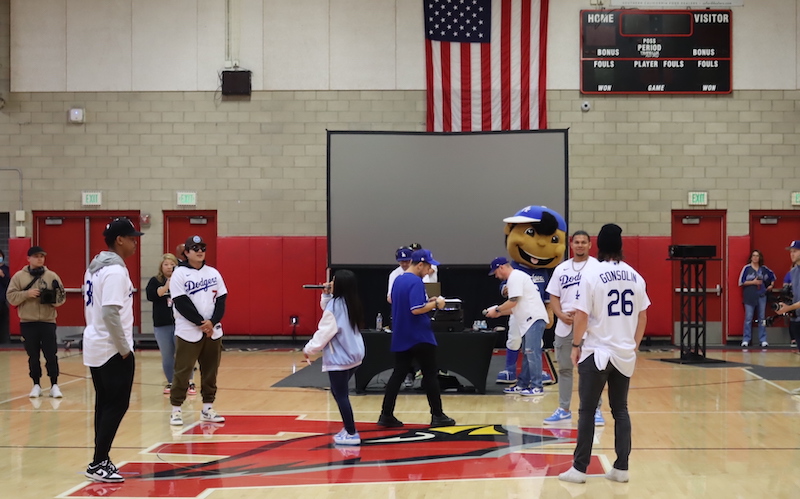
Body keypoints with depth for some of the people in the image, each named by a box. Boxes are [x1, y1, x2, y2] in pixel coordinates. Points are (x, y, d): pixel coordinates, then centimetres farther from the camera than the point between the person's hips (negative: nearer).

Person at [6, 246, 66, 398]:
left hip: (48, 322, 0)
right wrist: (26, 294, -17)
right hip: (27, 323, 0)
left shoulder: (52, 276, 2)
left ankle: (54, 385, 8)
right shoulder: (19, 276, 2)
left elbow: (62, 297, 2)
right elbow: (11, 297, -2)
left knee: (51, 355, 0)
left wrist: (54, 298, -19)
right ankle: (36, 385, 18)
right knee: (33, 356, 8)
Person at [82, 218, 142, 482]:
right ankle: (98, 464, -4)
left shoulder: (95, 267, 12)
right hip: (112, 350, -9)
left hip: (95, 346, 9)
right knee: (117, 405, -4)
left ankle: (101, 460, 17)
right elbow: (111, 313, -25)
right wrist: (125, 349, -17)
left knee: (105, 404, 13)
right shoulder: (115, 271, -18)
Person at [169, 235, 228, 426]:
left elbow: (221, 300, 4)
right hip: (188, 332, -4)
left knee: (210, 371, 8)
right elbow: (181, 303, -12)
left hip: (213, 330, 5)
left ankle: (207, 409, 17)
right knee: (182, 371, -3)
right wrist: (200, 323, -16)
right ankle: (176, 409, 5)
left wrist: (212, 322, -11)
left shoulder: (213, 273, 9)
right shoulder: (179, 274, -4)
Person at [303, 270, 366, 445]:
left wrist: (309, 349, -5)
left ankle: (352, 434, -2)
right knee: (339, 392, 20)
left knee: (341, 395, -3)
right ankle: (348, 428, 22)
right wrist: (326, 295, 11)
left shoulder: (335, 305, -15)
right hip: (354, 355, 9)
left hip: (339, 358, -9)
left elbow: (325, 331, -16)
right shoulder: (351, 304, 9)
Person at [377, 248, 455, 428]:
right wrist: (435, 304, -11)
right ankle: (437, 415, 10)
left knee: (398, 375, 8)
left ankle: (386, 415, 5)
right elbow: (416, 309, -25)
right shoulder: (416, 282, -17)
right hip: (420, 338, -8)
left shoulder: (398, 280, 11)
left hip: (400, 337, 8)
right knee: (430, 376, 3)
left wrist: (428, 301, 15)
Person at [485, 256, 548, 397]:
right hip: (528, 320, 11)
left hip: (534, 318, -11)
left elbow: (513, 301, -16)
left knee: (532, 353, -10)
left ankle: (537, 387, -8)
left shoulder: (515, 277, -9)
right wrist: (499, 313, 20)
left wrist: (497, 310, -4)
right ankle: (522, 385, 19)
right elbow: (516, 307, 24)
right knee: (527, 353, 14)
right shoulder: (516, 277, 23)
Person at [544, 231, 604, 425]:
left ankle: (596, 410, 7)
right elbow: (554, 297, 11)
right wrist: (562, 315, -7)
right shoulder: (561, 269, 11)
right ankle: (563, 410, 18)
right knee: (564, 368, 10)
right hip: (564, 326, 4)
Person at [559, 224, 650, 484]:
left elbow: (581, 315, -13)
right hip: (625, 354, 4)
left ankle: (579, 468, 6)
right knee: (620, 410, 12)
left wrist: (576, 345, -1)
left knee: (587, 411, 3)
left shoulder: (591, 274, -11)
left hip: (597, 352, -4)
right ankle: (621, 468, 13)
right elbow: (642, 316, 10)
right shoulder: (635, 276, 5)